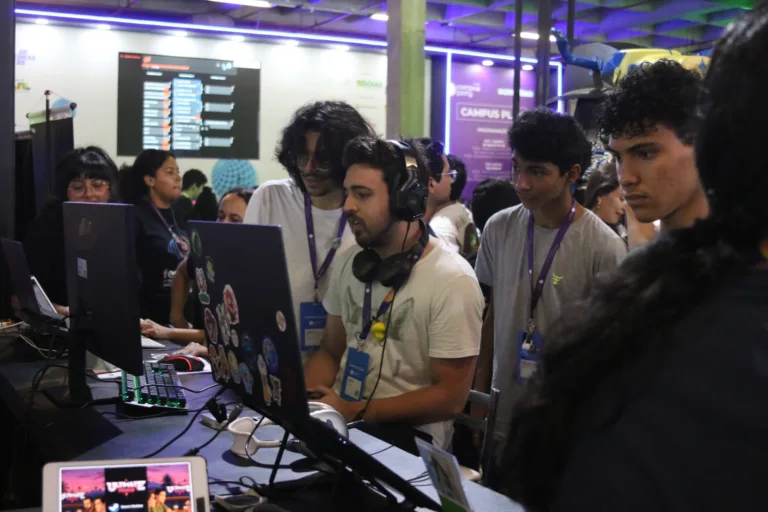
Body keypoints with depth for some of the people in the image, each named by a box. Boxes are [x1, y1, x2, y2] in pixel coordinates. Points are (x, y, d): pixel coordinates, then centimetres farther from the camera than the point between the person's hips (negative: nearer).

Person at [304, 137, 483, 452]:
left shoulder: (452, 281, -15)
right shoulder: (348, 264, 7)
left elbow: (450, 397, -14)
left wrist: (355, 411, -17)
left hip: (408, 436, -6)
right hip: (340, 420, 7)